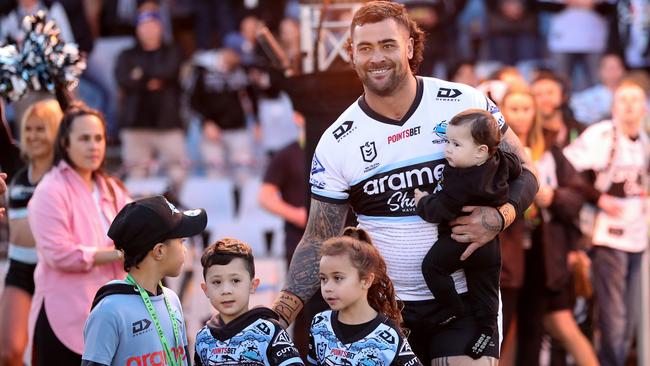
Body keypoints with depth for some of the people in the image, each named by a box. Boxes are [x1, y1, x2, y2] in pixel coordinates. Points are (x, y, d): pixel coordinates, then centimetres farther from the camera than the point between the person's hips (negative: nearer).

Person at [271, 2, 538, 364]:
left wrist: (499, 217, -16)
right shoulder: (336, 144, -2)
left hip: (465, 294, -1)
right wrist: (283, 309, -12)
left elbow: (522, 171, 5)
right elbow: (320, 240, 1)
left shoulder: (466, 103, -4)